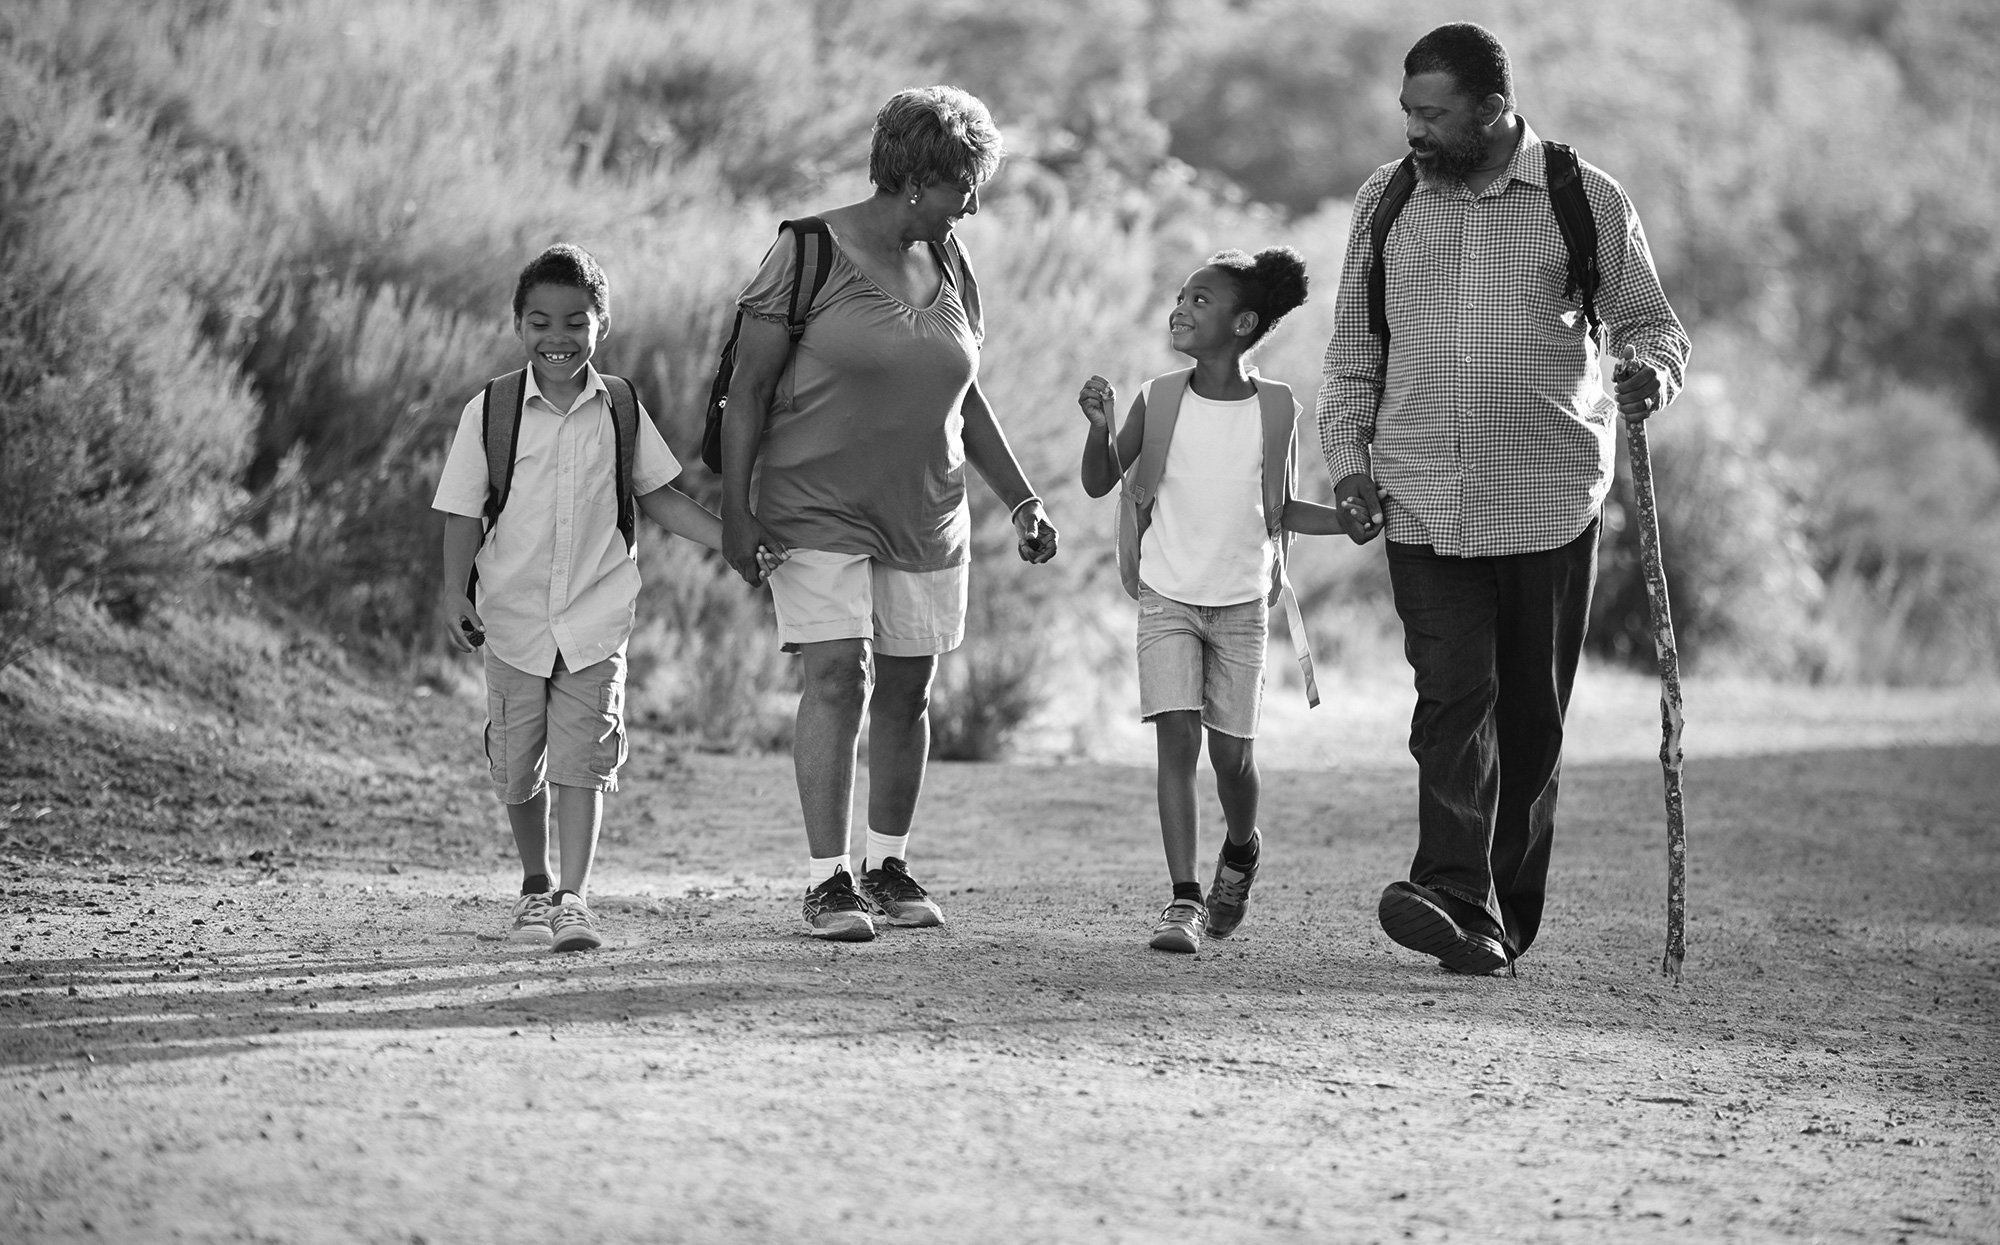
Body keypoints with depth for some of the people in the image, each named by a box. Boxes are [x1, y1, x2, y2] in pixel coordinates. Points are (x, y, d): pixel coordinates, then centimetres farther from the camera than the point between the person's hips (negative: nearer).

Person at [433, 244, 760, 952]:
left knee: (582, 759, -9)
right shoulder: (489, 412, -3)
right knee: (517, 767, 7)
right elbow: (463, 513, -1)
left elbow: (656, 495, 11)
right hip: (514, 618, 0)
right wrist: (454, 590, -14)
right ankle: (534, 887, 28)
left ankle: (574, 900, -8)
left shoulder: (620, 410, 2)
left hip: (595, 619, 0)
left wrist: (734, 542, 4)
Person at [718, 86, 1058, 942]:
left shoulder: (948, 265, 9)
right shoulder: (810, 254, -9)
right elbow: (748, 389, -7)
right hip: (818, 509, -6)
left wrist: (1021, 501, 15)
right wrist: (735, 510, -13)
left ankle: (888, 865, 20)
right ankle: (827, 880, -12)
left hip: (926, 517, 6)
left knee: (908, 689, 8)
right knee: (837, 676, -14)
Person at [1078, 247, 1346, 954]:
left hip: (1241, 604, 0)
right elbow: (1100, 484, 6)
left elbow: (1279, 511, 8)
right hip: (1167, 598, 0)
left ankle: (1241, 850, 35)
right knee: (1177, 736, -13)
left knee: (1231, 752, 3)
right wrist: (1100, 428, -13)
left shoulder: (1273, 408, -2)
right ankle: (1184, 900, -13)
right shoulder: (1161, 400, -3)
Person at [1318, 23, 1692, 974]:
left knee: (1530, 716, 6)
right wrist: (1347, 458, 3)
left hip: (1548, 499, 0)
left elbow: (1648, 320, 7)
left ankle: (1508, 915, 16)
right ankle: (1459, 904, -22)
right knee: (1453, 697, -13)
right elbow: (1353, 350, 14)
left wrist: (1652, 368, -15)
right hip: (1422, 500, 0)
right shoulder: (1386, 200, 8)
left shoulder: (1585, 201, 1)